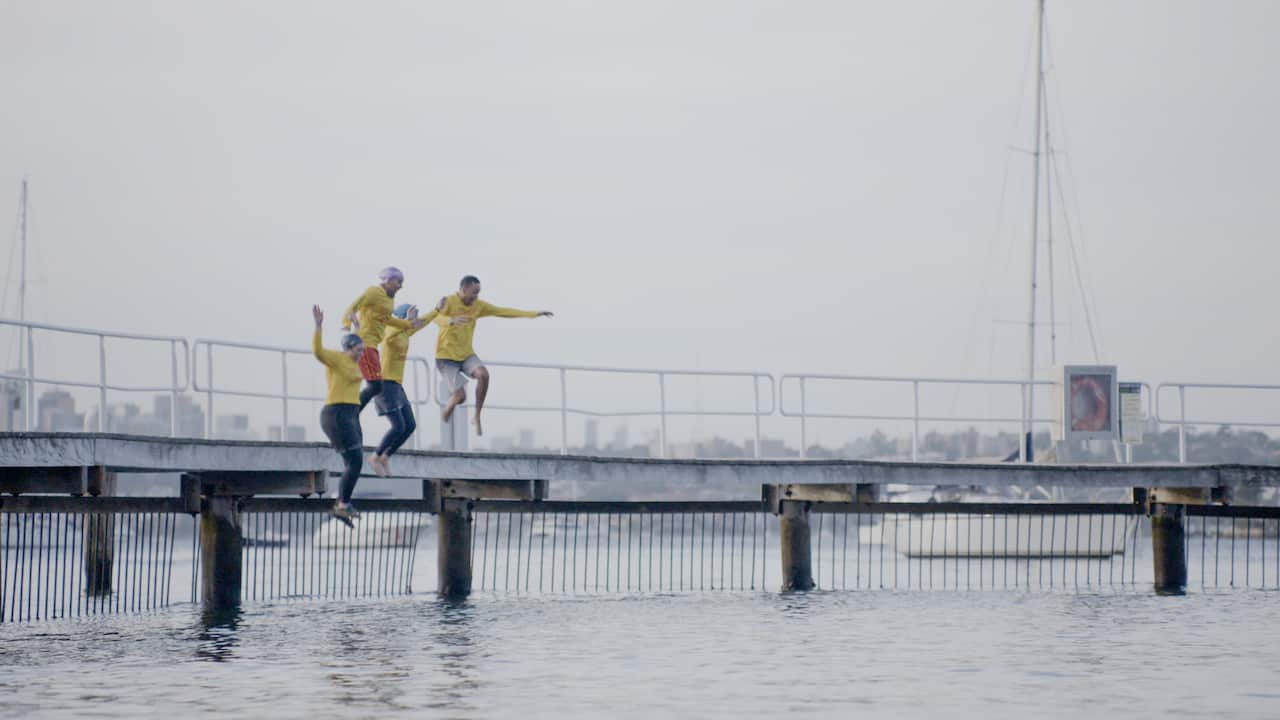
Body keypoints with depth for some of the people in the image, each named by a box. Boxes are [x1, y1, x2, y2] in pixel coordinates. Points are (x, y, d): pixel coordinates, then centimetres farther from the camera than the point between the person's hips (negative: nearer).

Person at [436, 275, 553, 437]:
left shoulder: (478, 305, 1)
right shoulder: (448, 302, -16)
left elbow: (503, 311, 5)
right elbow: (436, 318, -35)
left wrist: (533, 313, 1)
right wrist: (452, 321, -59)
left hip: (466, 354, 5)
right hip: (446, 357, -5)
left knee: (483, 374, -26)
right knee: (460, 396, -15)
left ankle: (477, 417, -10)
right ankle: (446, 410, 22)